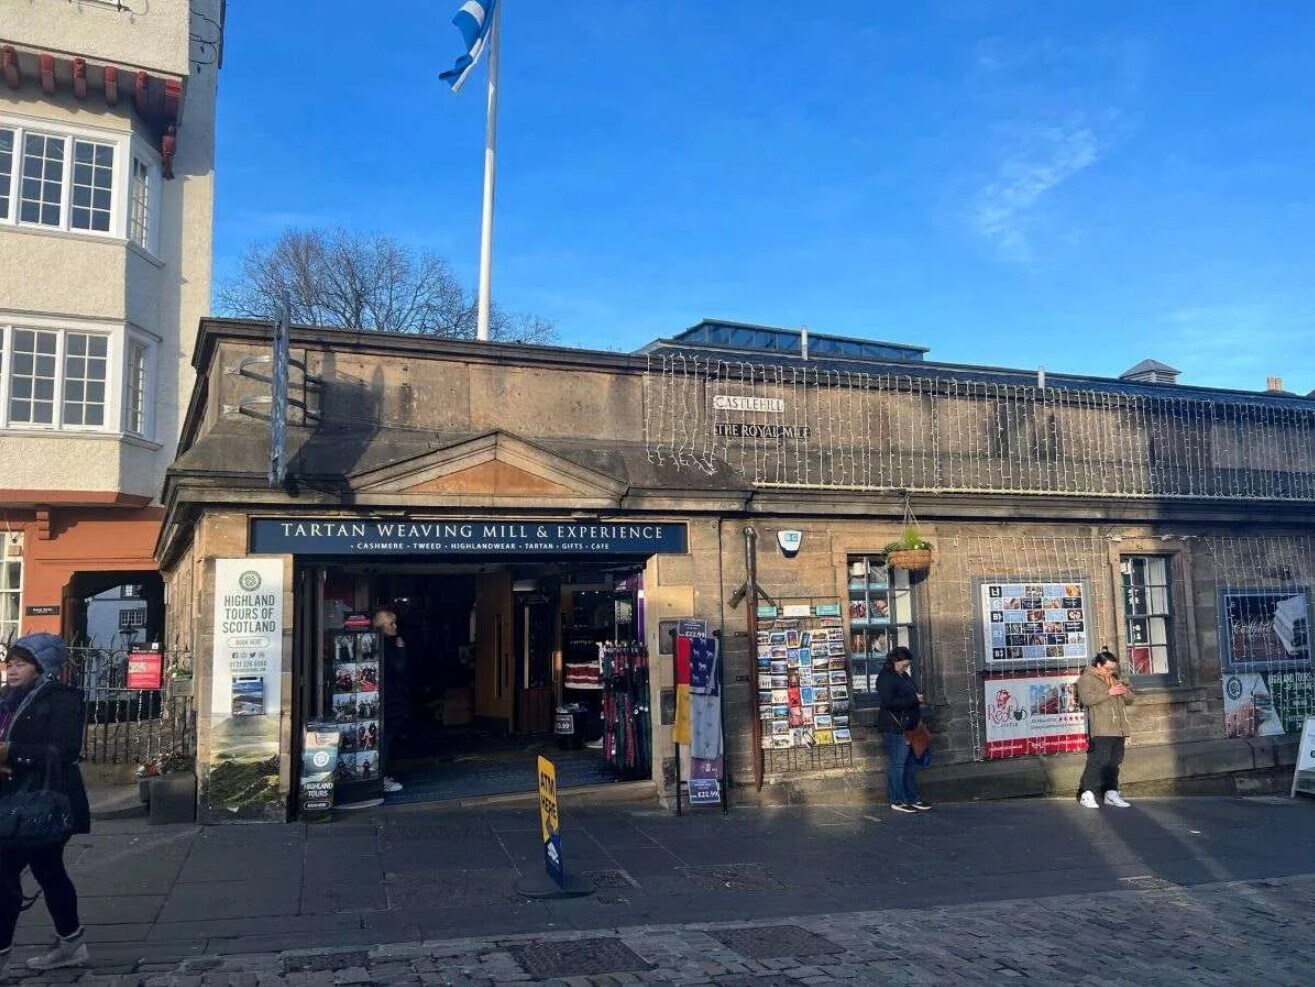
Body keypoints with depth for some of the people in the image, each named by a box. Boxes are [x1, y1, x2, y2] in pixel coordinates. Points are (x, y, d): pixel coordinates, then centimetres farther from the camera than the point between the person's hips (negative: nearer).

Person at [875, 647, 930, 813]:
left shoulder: (904, 676, 18)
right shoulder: (886, 678, -12)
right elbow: (888, 702, -23)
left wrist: (918, 700, 12)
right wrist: (914, 699, -19)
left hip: (908, 727, 10)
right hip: (895, 728, -10)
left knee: (911, 764, 13)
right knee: (897, 764, -4)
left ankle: (912, 798, 20)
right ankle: (897, 801, 2)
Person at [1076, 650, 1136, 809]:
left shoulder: (1114, 678, 23)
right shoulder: (1087, 678, -2)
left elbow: (1129, 699, 25)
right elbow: (1086, 698, -18)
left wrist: (1126, 692, 1)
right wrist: (1109, 693, -19)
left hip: (1118, 729, 8)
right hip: (1101, 730, -8)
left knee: (1114, 763, 9)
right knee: (1098, 762, -12)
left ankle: (1111, 793, 16)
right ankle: (1087, 794, -9)